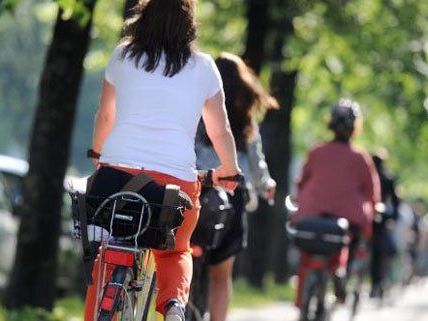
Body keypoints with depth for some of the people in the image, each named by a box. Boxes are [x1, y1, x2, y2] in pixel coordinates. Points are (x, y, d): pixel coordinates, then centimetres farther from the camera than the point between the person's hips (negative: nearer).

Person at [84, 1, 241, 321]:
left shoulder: (123, 56, 11)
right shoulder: (203, 67, 9)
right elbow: (221, 132, 15)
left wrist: (98, 156, 42)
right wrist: (230, 171, 34)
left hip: (117, 170, 0)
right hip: (177, 177, 0)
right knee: (175, 252, 22)